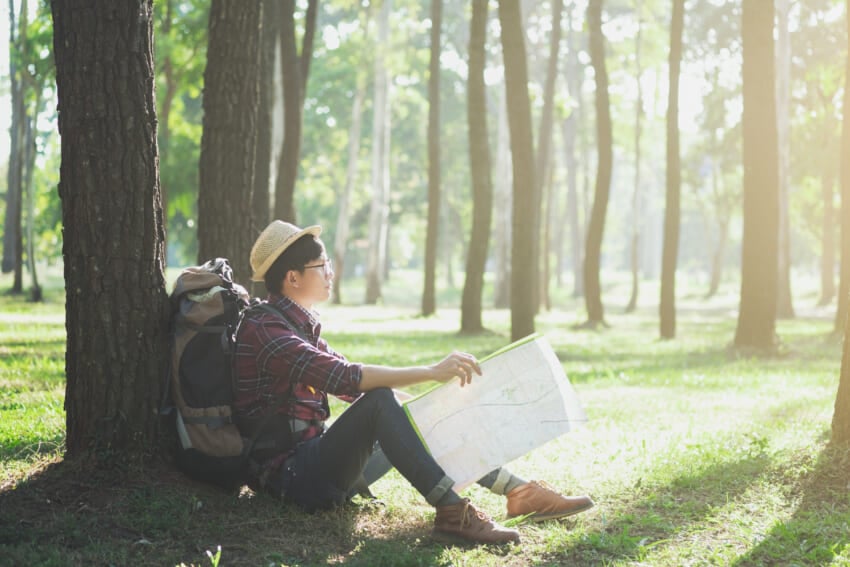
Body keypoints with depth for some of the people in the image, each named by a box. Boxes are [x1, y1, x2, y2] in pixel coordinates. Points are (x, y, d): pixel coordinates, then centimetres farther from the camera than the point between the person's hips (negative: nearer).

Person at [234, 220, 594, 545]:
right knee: (379, 402, -29)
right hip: (291, 475, -9)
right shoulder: (263, 329, -15)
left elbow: (354, 383, 15)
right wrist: (431, 372, -30)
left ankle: (518, 492, -1)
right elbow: (343, 378, -28)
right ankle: (451, 512, -35)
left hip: (319, 465, 9)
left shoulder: (301, 326, 16)